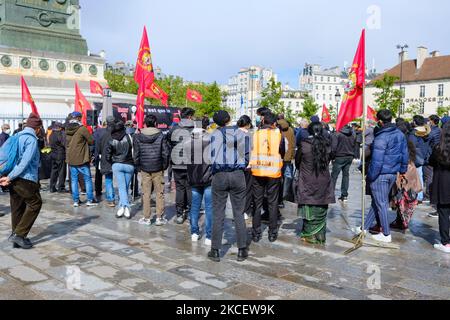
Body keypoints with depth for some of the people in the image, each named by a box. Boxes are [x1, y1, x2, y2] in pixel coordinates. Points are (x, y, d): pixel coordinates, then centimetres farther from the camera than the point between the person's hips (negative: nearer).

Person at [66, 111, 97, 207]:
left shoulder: (67, 130, 5)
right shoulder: (82, 129, -14)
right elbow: (91, 141, -12)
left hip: (70, 159, 6)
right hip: (81, 158, -5)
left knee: (74, 180, 10)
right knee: (87, 179, 5)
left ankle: (75, 200, 11)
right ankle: (90, 200, 7)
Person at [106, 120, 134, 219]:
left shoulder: (111, 141, -1)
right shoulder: (129, 137, -6)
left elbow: (107, 156, 1)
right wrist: (134, 162, 7)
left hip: (117, 165, 0)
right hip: (129, 165, 0)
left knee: (122, 187, -1)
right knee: (126, 187, 10)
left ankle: (125, 206, -17)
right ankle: (123, 207, 12)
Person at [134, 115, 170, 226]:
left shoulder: (138, 137, 0)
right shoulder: (161, 136, -4)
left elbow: (136, 154, 2)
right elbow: (166, 153, -5)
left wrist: (138, 167, 12)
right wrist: (165, 166, 7)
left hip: (144, 170, 1)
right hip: (158, 169, -1)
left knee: (146, 194, 8)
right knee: (160, 193, 6)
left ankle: (146, 218, 13)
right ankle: (159, 218, 10)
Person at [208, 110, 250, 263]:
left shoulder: (215, 134, -2)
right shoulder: (241, 133, 5)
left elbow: (212, 156, -6)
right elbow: (247, 154, 7)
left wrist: (214, 171, 9)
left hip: (220, 176, -2)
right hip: (238, 175, 2)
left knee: (218, 214, 4)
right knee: (239, 213, 8)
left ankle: (215, 251, 9)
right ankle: (242, 251, 13)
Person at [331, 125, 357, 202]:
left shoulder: (337, 135, -10)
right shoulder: (353, 135, 8)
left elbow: (334, 147, -13)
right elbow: (355, 147, 14)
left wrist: (333, 157, -3)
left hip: (339, 157, -5)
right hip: (349, 157, 5)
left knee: (334, 175, 1)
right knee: (346, 175, 9)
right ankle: (344, 195, 9)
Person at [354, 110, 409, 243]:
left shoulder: (381, 138, -20)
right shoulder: (400, 134, 5)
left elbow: (377, 161, -21)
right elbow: (405, 154, 12)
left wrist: (370, 176, -13)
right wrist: (403, 170, 21)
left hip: (380, 174, -8)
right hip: (393, 174, 8)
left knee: (381, 203, 3)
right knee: (377, 202, 16)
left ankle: (386, 235, 12)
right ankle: (365, 227, 28)